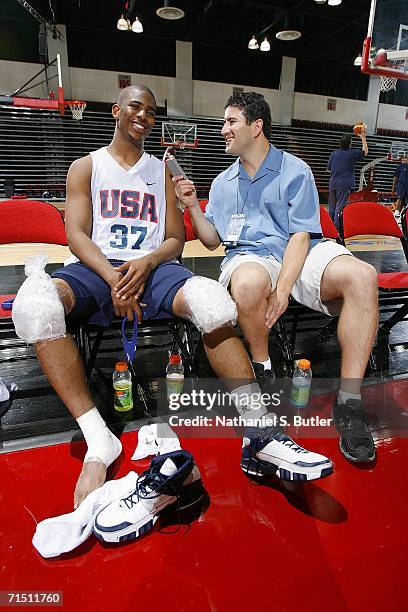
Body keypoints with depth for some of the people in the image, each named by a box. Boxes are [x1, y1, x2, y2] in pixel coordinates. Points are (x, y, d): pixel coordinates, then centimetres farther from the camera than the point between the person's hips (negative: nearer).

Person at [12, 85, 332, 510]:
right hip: (97, 268, 0)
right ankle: (99, 442, -29)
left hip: (152, 267, 1)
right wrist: (112, 277, -16)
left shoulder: (163, 171, 21)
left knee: (211, 299, -34)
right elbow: (77, 236, 4)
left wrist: (146, 264, -11)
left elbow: (176, 240, 12)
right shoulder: (86, 167, 17)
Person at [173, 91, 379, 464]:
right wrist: (193, 206, 3)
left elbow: (301, 235, -5)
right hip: (249, 257, 1)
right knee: (249, 283, -38)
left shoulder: (295, 170, 7)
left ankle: (349, 401, -22)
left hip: (299, 254, 0)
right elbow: (212, 240, 19)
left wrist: (282, 289, -19)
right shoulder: (223, 182, 20)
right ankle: (263, 371, -10)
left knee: (362, 276, -29)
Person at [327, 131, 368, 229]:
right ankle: (336, 228, -9)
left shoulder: (334, 153, 7)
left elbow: (328, 169, 14)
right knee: (340, 208, -6)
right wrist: (363, 138, 19)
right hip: (344, 185, -4)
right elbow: (365, 151, 14)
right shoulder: (352, 153, -2)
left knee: (332, 208, 10)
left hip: (332, 184, 4)